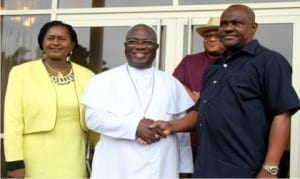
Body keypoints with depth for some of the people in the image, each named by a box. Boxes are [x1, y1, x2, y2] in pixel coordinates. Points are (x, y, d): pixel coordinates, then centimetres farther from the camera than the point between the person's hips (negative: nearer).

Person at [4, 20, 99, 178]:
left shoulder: (87, 76, 6)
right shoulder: (21, 72, 0)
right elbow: (12, 121, -4)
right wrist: (14, 163, -11)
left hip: (74, 164, 2)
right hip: (36, 163, -2)